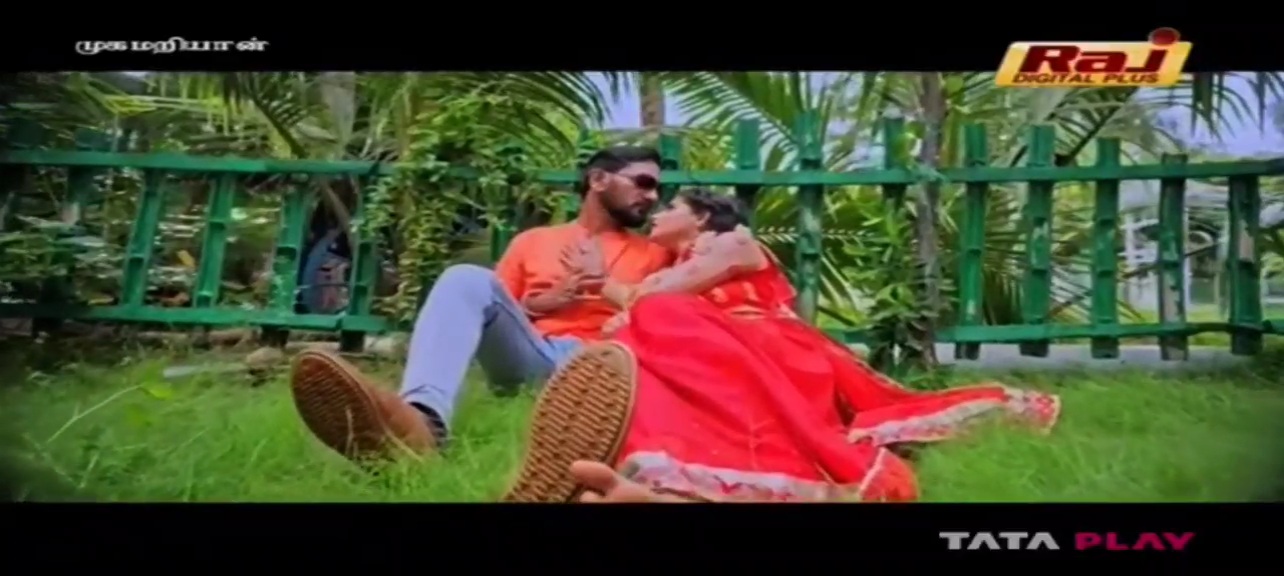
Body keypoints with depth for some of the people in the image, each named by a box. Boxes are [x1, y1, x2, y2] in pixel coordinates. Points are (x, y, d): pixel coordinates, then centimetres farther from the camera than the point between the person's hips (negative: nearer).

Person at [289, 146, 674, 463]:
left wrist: (605, 281, 5)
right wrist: (545, 301, 1)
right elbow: (492, 312, 18)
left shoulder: (654, 255, 23)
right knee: (467, 279, -25)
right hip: (527, 357, 1)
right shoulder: (533, 241, 25)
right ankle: (421, 418, -52)